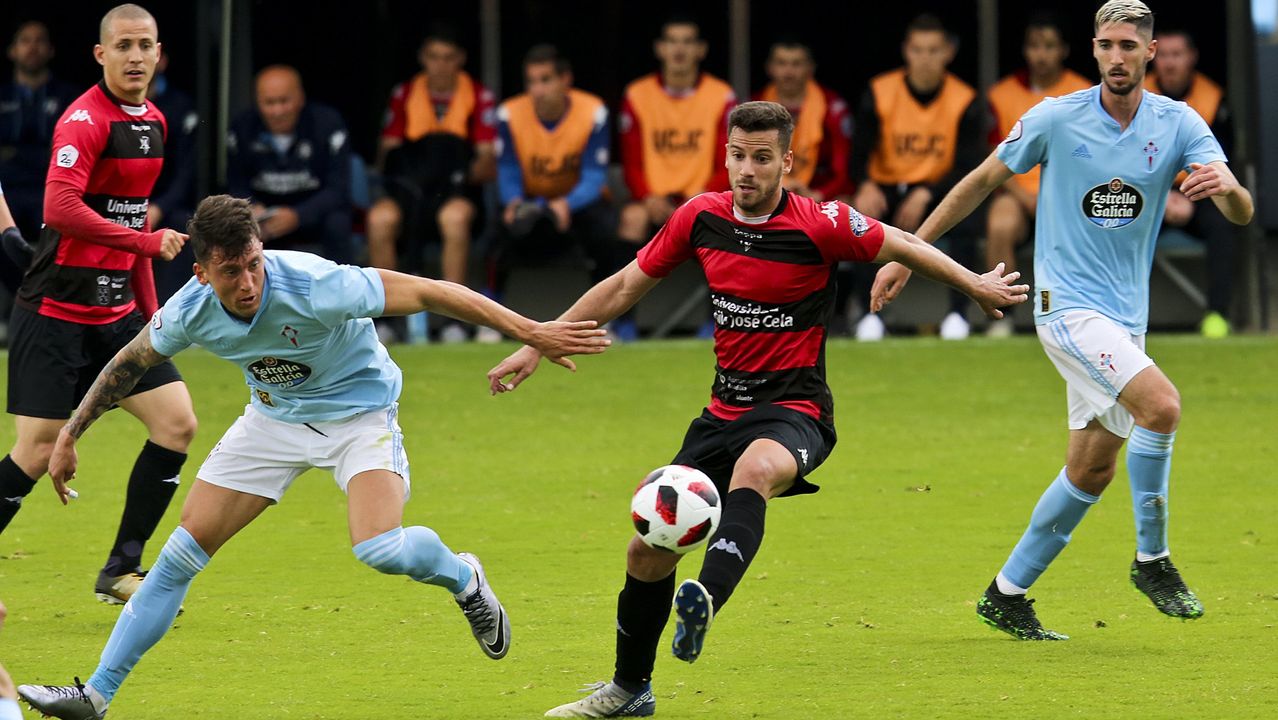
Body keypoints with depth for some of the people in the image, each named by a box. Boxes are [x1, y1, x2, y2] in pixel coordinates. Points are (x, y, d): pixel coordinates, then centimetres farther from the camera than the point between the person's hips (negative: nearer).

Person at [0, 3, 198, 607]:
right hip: (56, 312, -8)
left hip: (117, 310, 8)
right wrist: (148, 240, -25)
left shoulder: (153, 122, 12)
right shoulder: (86, 120, -15)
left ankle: (120, 570, 6)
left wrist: (150, 309, 20)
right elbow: (60, 209, -28)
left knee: (177, 423, -3)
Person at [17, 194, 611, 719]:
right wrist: (70, 436, 5)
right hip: (275, 418, 4)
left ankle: (461, 577, 8)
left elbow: (429, 293, -29)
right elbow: (128, 364, 2)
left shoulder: (314, 286, -35)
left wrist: (530, 332, -29)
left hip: (359, 410, -4)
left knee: (379, 549, -28)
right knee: (183, 551, -2)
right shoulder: (190, 313, -20)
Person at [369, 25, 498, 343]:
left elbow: (489, 163, -2)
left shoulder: (479, 97, 4)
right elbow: (388, 153, 8)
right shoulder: (404, 95, 11)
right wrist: (398, 168, -16)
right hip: (411, 189, 2)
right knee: (380, 218, -32)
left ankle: (454, 318, -33)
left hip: (458, 190, -2)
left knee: (455, 217, -39)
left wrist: (471, 171, -24)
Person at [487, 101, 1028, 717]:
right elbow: (626, 286, 11)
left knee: (755, 469, -41)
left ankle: (705, 601, -62)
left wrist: (975, 285, 6)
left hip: (794, 410, -5)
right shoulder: (701, 218, 0)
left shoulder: (820, 225, -13)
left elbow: (901, 246, 4)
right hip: (725, 409, 6)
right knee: (649, 550, 4)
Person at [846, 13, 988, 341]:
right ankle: (870, 313, -25)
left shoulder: (965, 102, -5)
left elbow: (967, 168, -9)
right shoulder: (879, 93, -5)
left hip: (937, 191, 0)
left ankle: (957, 313, -24)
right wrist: (866, 187, -28)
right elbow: (860, 155, -5)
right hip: (886, 188, 0)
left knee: (966, 217, -33)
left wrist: (925, 195, -25)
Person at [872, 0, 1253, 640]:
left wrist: (1227, 186, -34)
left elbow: (1241, 214, -9)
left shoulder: (1179, 125, -2)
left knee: (1092, 470, 9)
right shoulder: (1056, 119, -8)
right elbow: (982, 181, 4)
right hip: (1067, 304, -5)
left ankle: (1007, 594, 21)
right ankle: (1151, 558, -13)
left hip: (1126, 317, 5)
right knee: (1161, 403, -26)